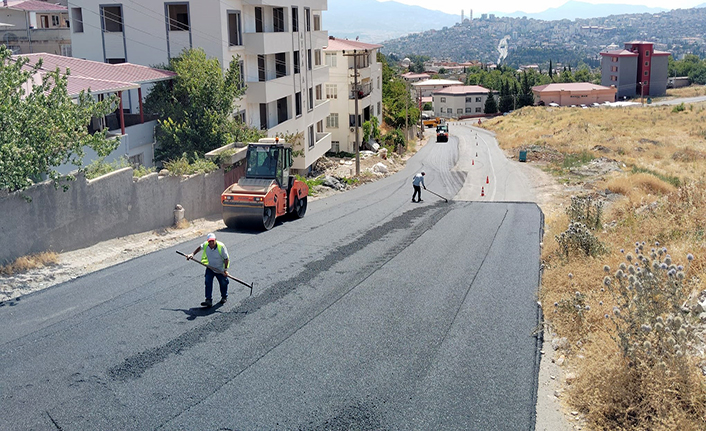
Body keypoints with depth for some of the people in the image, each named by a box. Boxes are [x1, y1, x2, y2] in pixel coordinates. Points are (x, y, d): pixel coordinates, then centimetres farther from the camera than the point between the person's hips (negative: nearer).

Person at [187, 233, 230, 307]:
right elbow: (199, 248, 9)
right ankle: (209, 300, -12)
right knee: (208, 282, -12)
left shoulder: (221, 246, -27)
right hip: (210, 268, 3)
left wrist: (225, 269, -23)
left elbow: (226, 259, -19)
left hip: (220, 269, -3)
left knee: (223, 283, 9)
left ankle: (224, 297, 36)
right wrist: (192, 254, 2)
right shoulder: (205, 245, -16)